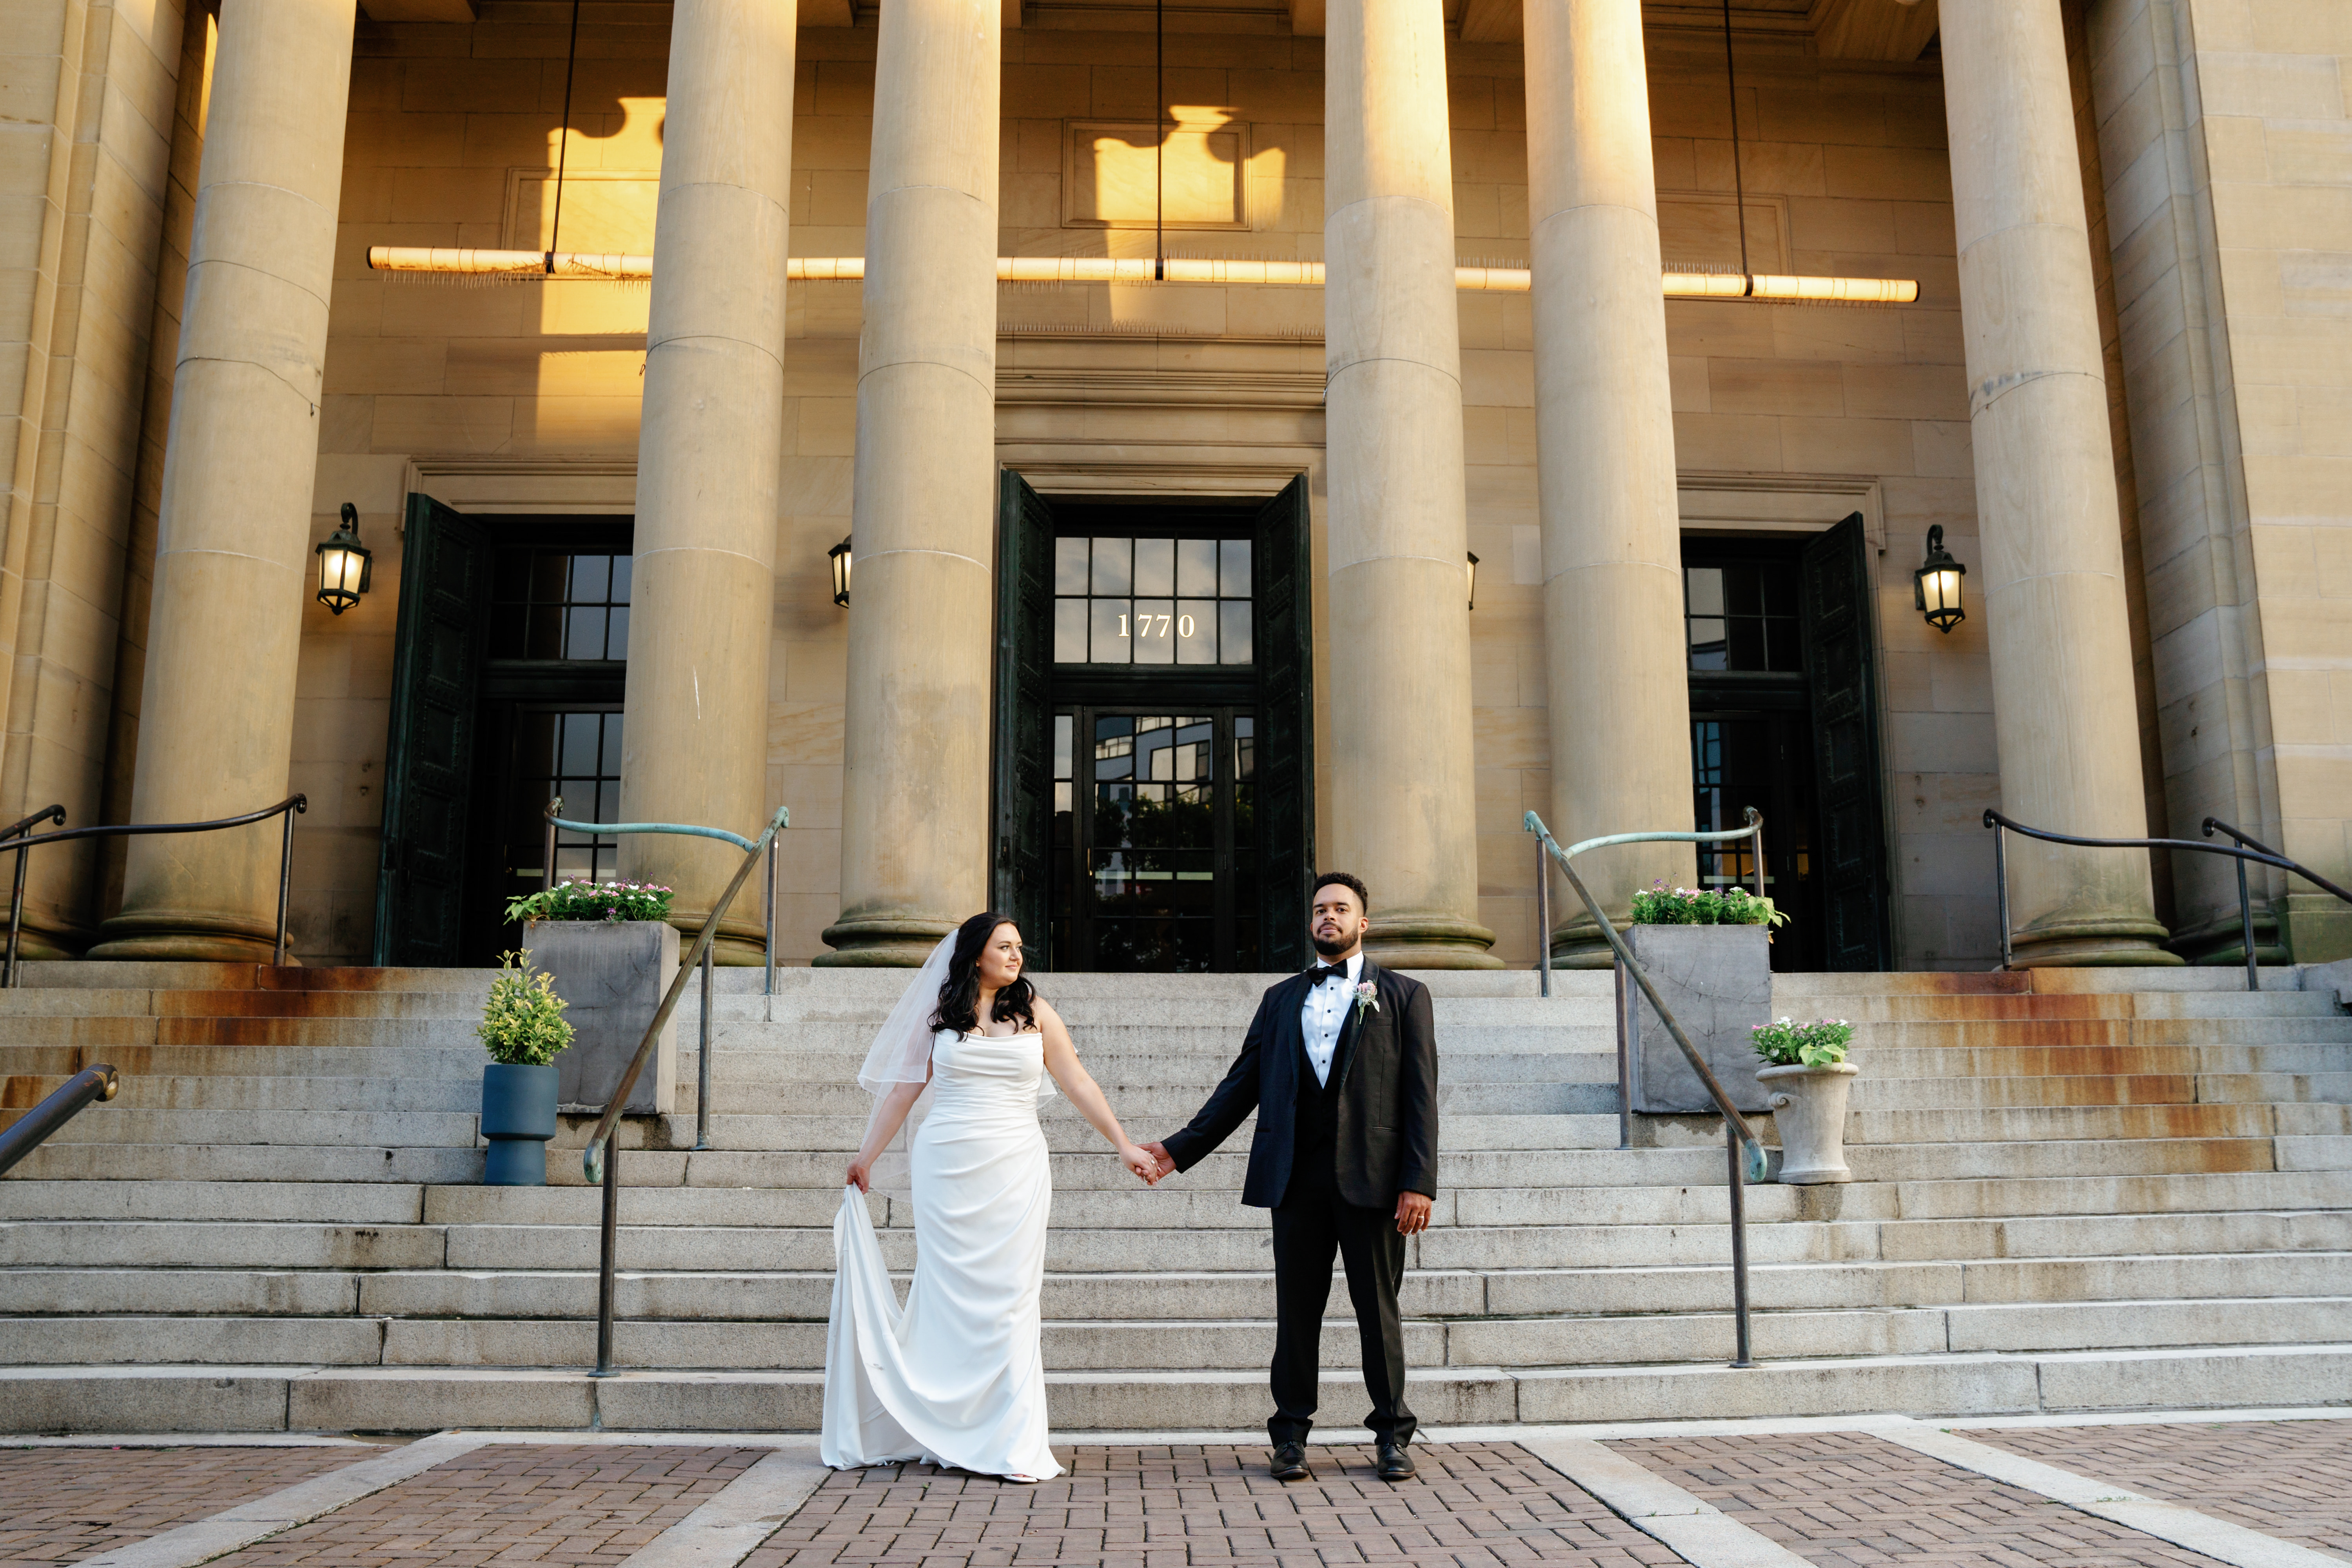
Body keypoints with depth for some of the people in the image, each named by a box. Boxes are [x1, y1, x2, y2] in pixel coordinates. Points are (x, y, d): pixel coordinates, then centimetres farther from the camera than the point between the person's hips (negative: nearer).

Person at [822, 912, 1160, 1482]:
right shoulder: (939, 1013, 7)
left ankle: (1012, 1444, -1)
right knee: (948, 1294, 2)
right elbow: (903, 1089, 13)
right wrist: (865, 1157, 15)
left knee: (1009, 1298, -3)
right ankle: (941, 1429, 15)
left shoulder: (1035, 1012, 6)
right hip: (947, 1169, 0)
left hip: (1014, 1170, 0)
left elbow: (1078, 1084, 8)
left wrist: (1124, 1145, 5)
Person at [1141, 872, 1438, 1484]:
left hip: (1370, 1175, -2)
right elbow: (1242, 1084, 15)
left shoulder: (1404, 996, 8)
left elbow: (1420, 1095, 1)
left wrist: (1418, 1182, -9)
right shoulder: (1282, 999, 17)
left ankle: (1393, 1434, 16)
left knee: (1378, 1308, 4)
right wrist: (1180, 1149, 7)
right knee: (1297, 1308, 6)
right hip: (1297, 1176, 3)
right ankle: (1291, 1434, 17)